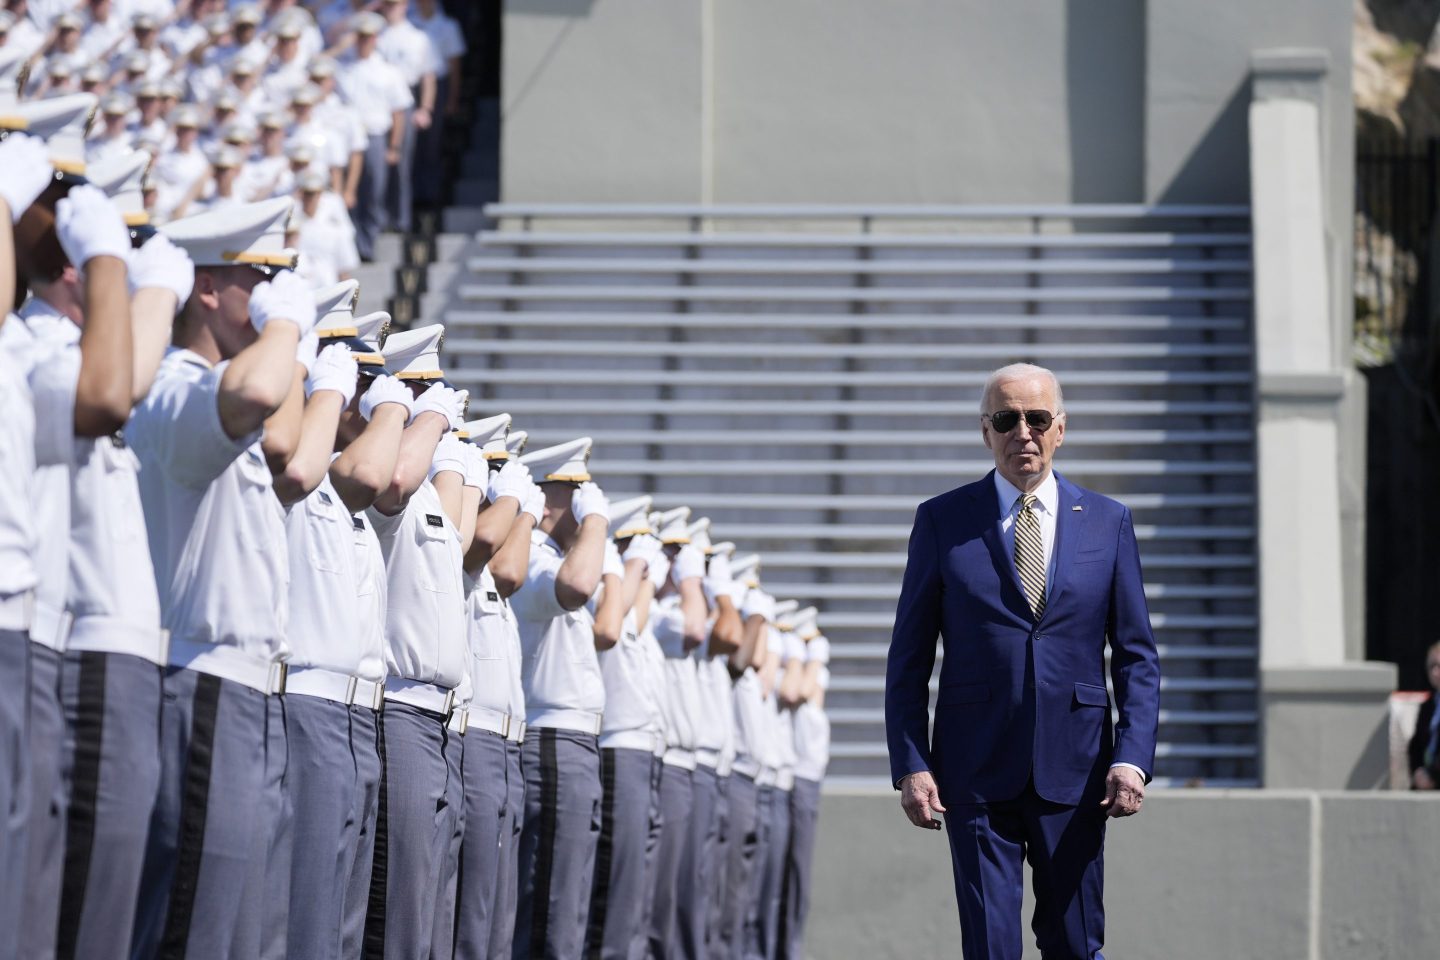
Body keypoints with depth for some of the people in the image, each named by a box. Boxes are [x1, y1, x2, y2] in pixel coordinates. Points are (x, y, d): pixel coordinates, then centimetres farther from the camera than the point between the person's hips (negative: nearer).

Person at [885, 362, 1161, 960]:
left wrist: (1132, 757, -5)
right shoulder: (942, 522, 5)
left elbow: (1136, 656, 8)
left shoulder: (1107, 522, 8)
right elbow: (908, 658, 5)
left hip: (1074, 773, 1)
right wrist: (911, 766, -5)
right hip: (976, 773, -1)